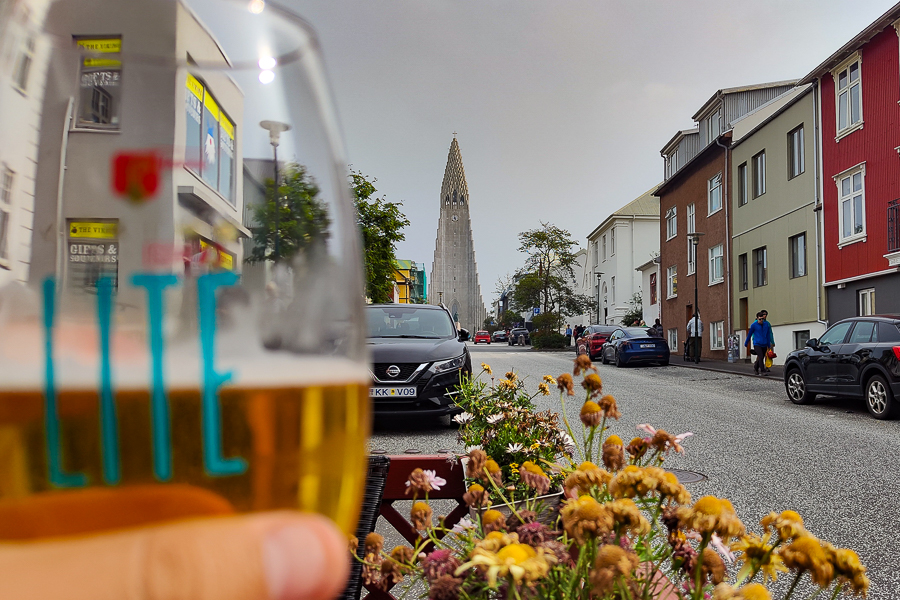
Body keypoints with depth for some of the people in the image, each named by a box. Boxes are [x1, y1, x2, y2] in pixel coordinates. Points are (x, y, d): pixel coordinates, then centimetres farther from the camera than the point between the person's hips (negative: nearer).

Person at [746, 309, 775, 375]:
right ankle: (762, 370, -11)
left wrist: (769, 344, 10)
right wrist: (746, 343, 7)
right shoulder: (754, 325, -4)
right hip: (757, 344, -4)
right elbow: (749, 334, 3)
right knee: (760, 357, -16)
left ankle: (755, 368, 28)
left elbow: (768, 335, 11)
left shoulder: (767, 324, 6)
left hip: (764, 344, 4)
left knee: (761, 357, 8)